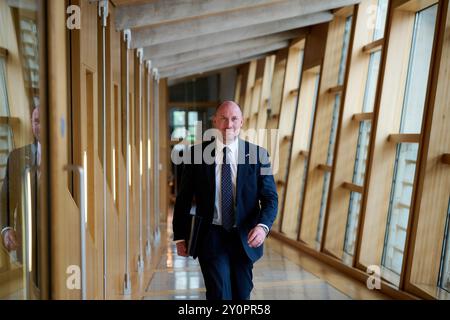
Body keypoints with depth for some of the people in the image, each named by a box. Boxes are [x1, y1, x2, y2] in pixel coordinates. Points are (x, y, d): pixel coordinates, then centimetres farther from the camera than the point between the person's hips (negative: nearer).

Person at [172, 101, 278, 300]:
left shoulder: (258, 155, -4)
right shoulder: (196, 153, -5)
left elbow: (270, 197, -5)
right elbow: (183, 199, 1)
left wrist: (263, 226, -24)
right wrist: (180, 236, 0)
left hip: (245, 238, 2)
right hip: (211, 236, -2)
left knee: (242, 295, 20)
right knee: (219, 294, -5)